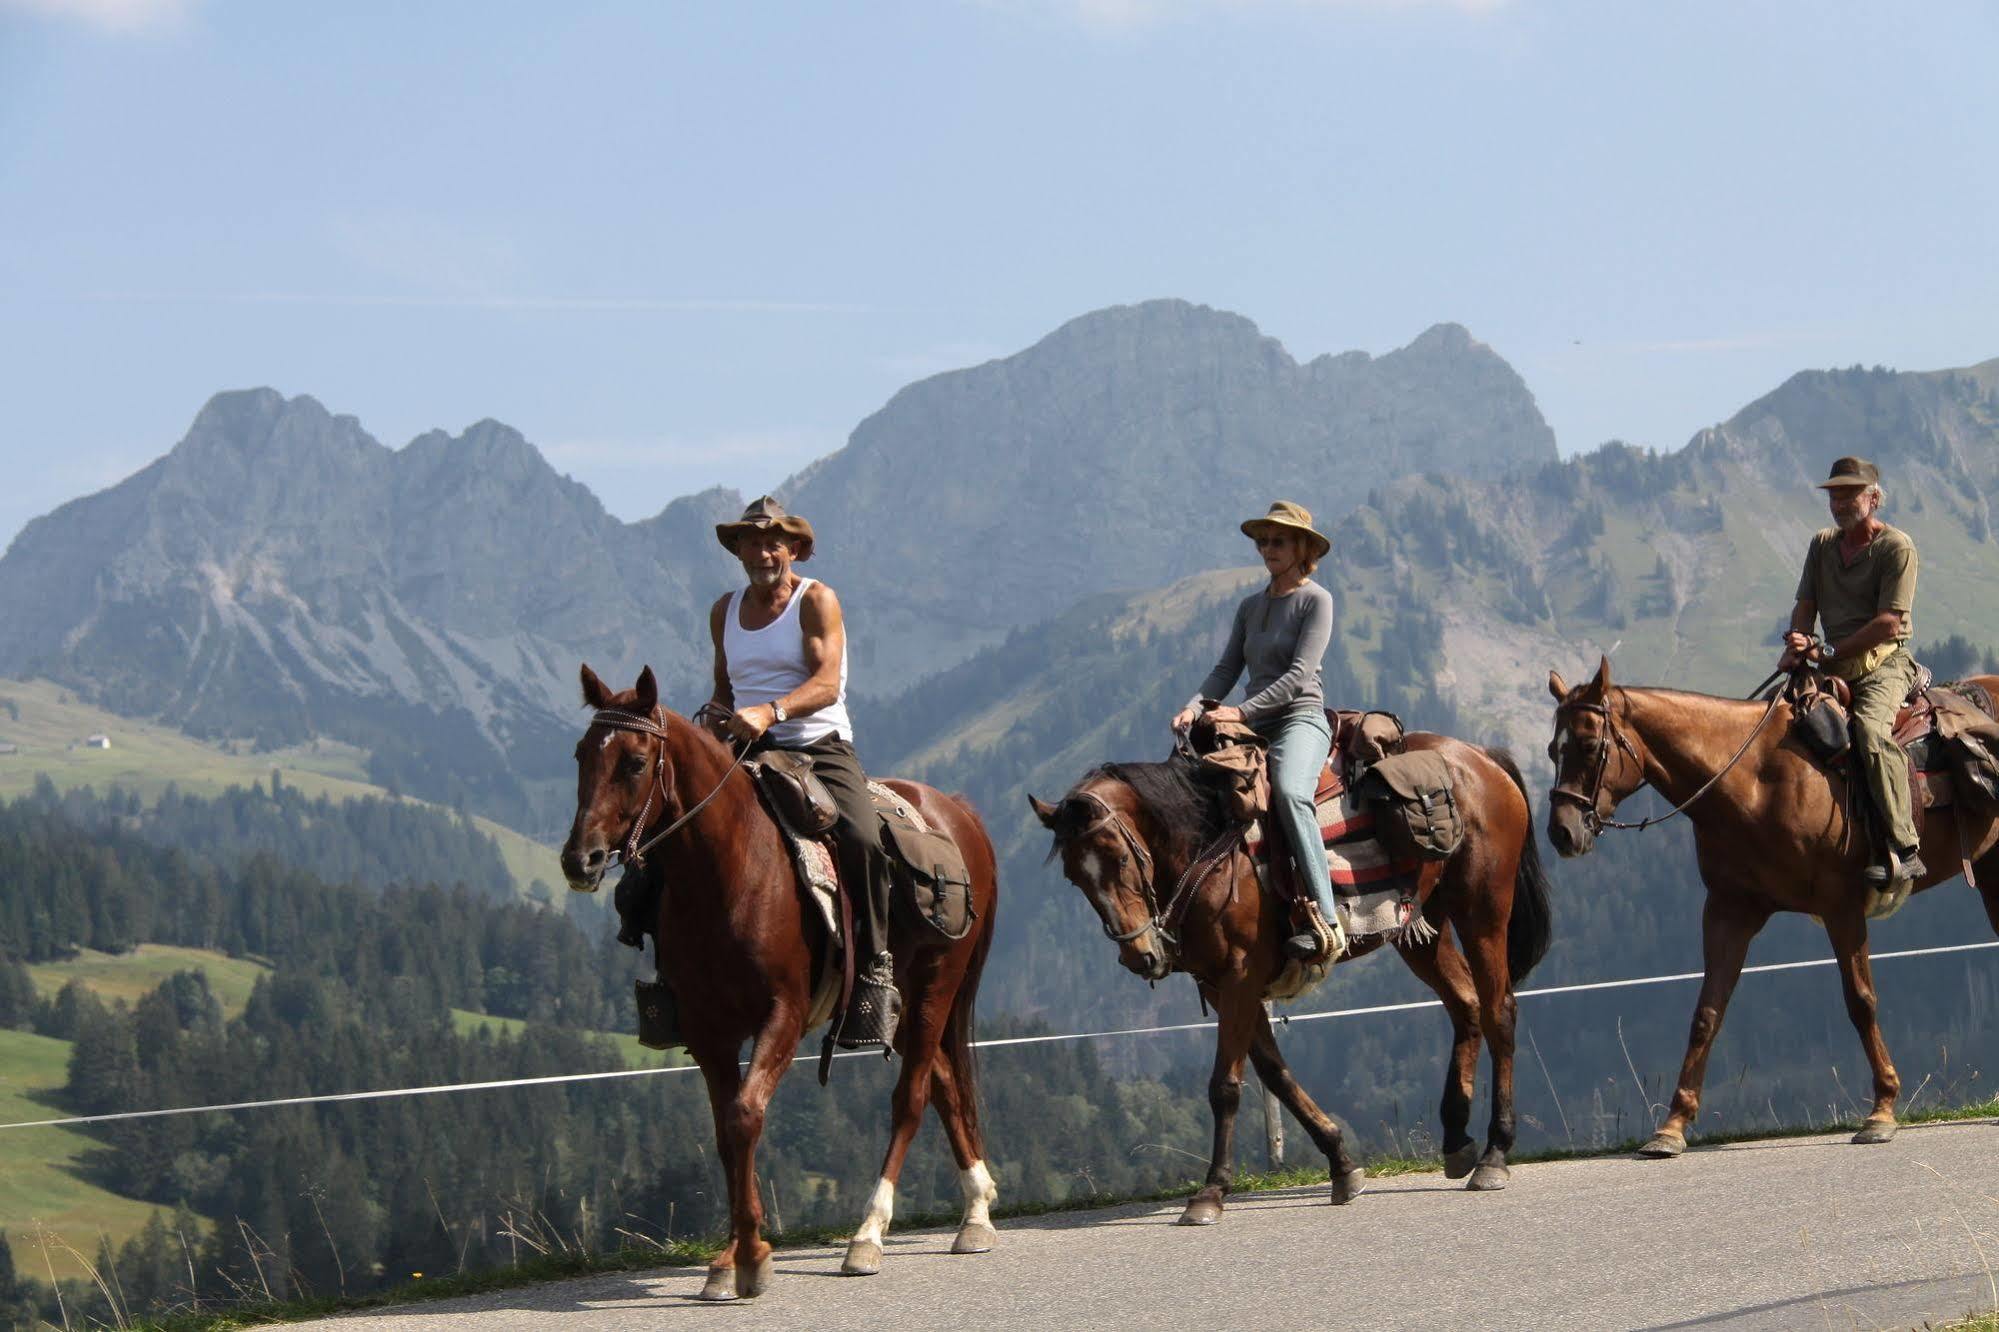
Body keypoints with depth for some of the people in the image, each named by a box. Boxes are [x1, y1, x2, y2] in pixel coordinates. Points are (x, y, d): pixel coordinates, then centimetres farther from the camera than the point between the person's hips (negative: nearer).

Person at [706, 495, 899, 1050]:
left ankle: (874, 969, -20)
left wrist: (770, 712, -33)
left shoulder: (816, 601, -2)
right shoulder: (725, 612, 15)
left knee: (862, 840, -31)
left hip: (820, 748, -5)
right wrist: (721, 714, 5)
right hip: (748, 753, 5)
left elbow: (827, 685, -16)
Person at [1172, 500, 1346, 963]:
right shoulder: (1251, 606, 18)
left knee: (1290, 793, -36)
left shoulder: (1316, 600, -3)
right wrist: (1196, 706, -8)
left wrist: (1241, 711, -21)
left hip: (1300, 720, -8)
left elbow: (1298, 674, -13)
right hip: (1253, 729, 8)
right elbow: (1227, 668, 13)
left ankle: (1327, 922, -42)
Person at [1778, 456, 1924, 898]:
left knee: (1870, 728, -34)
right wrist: (1797, 641, -12)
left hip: (1884, 664, -8)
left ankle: (1901, 848, -38)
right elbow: (1806, 604, 11)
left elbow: (1890, 623, -14)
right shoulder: (1823, 545, 15)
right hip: (1836, 665, 8)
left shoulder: (1897, 547, -7)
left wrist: (1830, 651, -17)